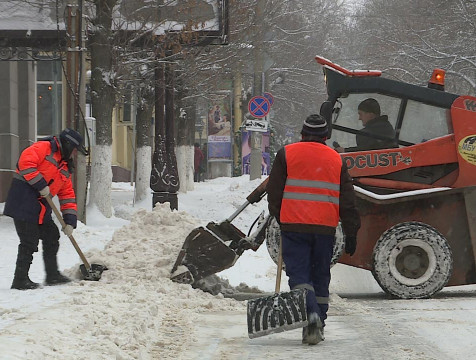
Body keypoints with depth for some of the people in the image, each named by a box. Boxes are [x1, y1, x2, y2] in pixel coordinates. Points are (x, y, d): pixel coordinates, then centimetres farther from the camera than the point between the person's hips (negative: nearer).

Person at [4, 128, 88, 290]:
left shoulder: (65, 168, 20)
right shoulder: (43, 148, -6)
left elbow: (67, 195, 18)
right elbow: (25, 162, -23)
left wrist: (70, 221, 9)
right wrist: (40, 185, -22)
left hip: (41, 210, 9)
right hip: (23, 203, -9)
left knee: (52, 237, 13)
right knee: (29, 243, -8)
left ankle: (52, 275, 26)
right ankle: (20, 280, 0)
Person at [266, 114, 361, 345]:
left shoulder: (287, 154, 3)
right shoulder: (336, 160, 10)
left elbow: (274, 191, 6)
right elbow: (347, 201, 9)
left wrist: (278, 217, 23)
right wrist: (351, 234, 13)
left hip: (294, 225, -2)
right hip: (325, 228, 2)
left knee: (298, 274, -3)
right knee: (320, 276, 13)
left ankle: (311, 314, -26)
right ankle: (318, 327, 13)